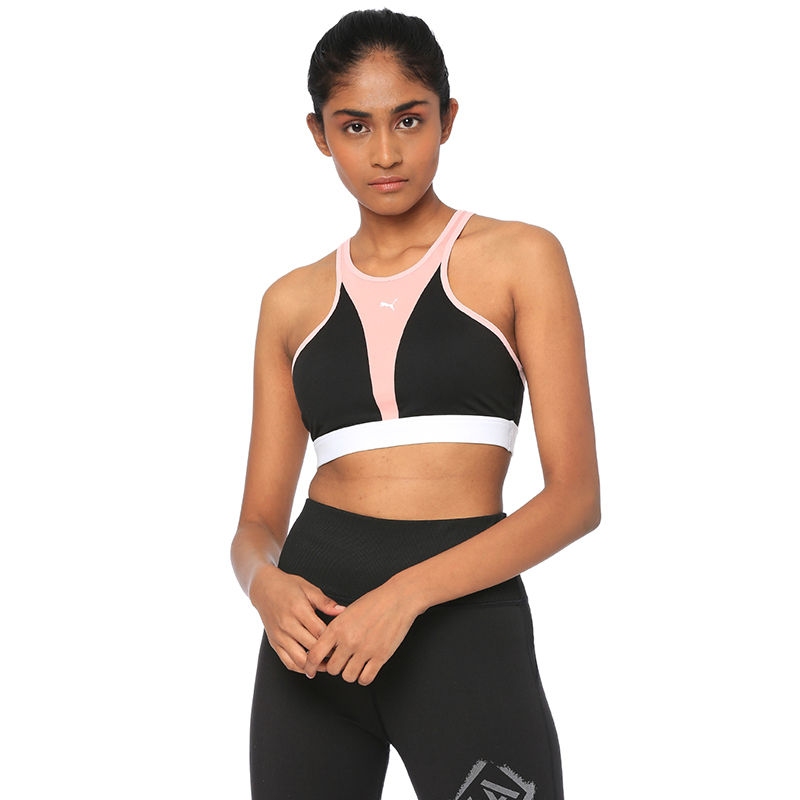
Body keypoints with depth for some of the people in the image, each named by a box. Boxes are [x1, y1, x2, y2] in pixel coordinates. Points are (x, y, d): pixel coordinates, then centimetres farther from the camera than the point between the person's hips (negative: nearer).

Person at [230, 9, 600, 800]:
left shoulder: (520, 259, 1)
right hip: (316, 625, 3)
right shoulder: (293, 302, 11)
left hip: (465, 620, -3)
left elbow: (576, 495, -6)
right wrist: (265, 584, -11)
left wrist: (410, 592, -17)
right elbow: (259, 520, 12)